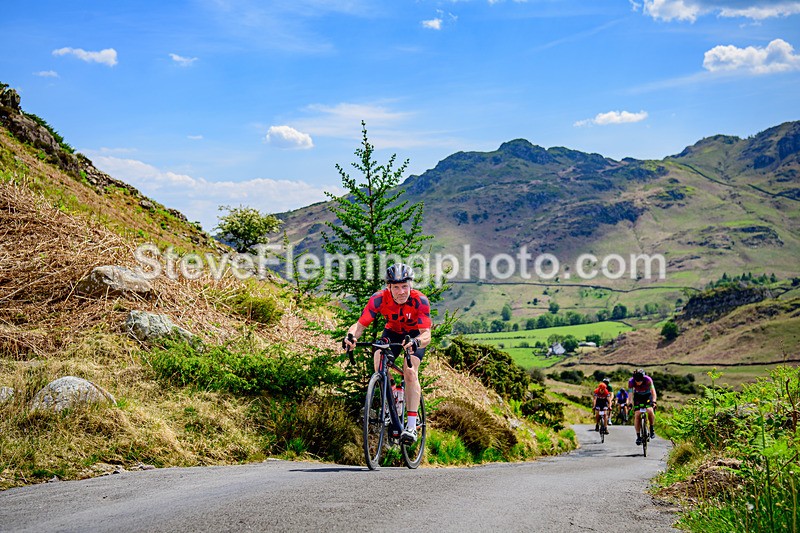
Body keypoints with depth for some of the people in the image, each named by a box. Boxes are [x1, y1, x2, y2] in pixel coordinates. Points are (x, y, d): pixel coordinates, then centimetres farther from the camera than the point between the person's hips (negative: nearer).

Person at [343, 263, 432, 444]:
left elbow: (426, 334, -38)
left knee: (410, 371, -23)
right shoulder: (379, 299, -28)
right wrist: (351, 336, -51)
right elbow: (360, 325, -29)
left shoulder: (420, 300, -33)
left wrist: (416, 342, -61)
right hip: (392, 332, 3)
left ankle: (411, 426, -22)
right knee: (379, 358, -24)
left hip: (415, 335, -2)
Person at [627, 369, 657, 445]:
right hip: (638, 396, 1)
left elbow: (653, 391, -32)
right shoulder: (631, 381, -27)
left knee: (650, 411, -26)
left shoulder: (648, 380, -31)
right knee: (637, 415, -12)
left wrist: (654, 401, -46)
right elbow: (630, 394, -26)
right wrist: (630, 403, -40)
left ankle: (652, 428, -4)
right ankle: (638, 436, -5)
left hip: (647, 396, -1)